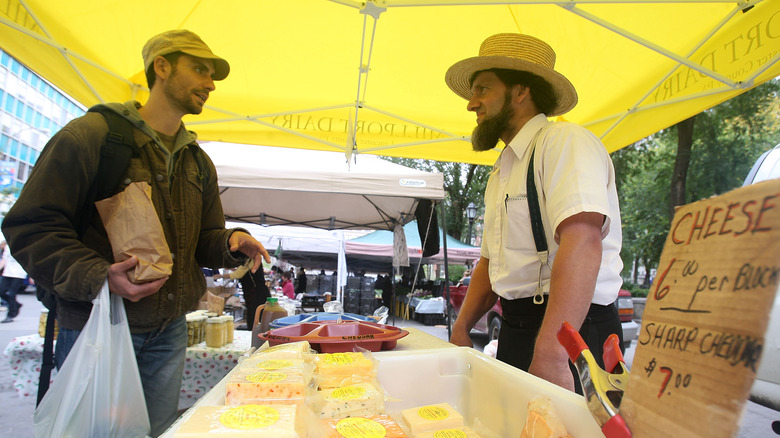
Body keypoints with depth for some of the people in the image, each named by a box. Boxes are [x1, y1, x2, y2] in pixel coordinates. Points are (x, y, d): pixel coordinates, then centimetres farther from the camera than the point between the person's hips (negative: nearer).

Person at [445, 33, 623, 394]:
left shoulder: (565, 141, -12)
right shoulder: (501, 172, 17)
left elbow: (581, 242, -28)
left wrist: (549, 354, -35)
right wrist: (460, 330, 9)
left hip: (571, 332, -8)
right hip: (515, 330, 8)